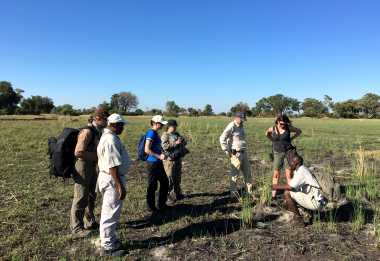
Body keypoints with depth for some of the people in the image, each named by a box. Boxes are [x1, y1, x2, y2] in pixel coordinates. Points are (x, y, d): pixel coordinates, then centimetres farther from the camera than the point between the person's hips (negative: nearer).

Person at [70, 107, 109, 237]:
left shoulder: (97, 131, 7)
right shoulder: (87, 131, -21)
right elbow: (78, 152, -27)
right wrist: (97, 156, -21)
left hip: (92, 166, 9)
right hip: (83, 166, -9)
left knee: (91, 196, 19)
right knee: (81, 198, 2)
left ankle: (90, 222, 35)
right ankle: (76, 227, 18)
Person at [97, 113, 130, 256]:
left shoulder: (108, 136, 10)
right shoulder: (111, 140, -23)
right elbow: (113, 166, -26)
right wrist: (120, 186, -23)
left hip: (110, 177, 11)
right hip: (112, 179, -11)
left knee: (109, 212, 21)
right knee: (111, 213, 2)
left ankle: (110, 239, 37)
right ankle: (107, 247, 16)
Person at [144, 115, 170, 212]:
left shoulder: (156, 133, 12)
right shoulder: (151, 133, -16)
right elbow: (147, 150, -23)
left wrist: (162, 154, 12)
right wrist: (159, 156, -21)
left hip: (158, 163, 10)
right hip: (152, 163, -10)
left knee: (165, 182, 17)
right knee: (152, 186, 3)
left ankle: (161, 204, 31)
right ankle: (151, 207, 19)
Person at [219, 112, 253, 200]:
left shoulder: (241, 126, 13)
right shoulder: (231, 126, -14)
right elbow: (222, 139, -19)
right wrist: (227, 151, -17)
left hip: (244, 153, 8)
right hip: (235, 154, -8)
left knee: (247, 173, 13)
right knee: (234, 174, 2)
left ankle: (250, 191, 25)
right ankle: (233, 193, 14)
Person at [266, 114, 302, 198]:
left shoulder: (288, 128, -6)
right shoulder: (272, 129, -2)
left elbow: (299, 131, 11)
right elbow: (267, 133, 20)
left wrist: (291, 138, 3)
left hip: (288, 152, -1)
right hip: (277, 153, 1)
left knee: (289, 174, 0)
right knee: (276, 174, 5)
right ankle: (273, 194, 11)